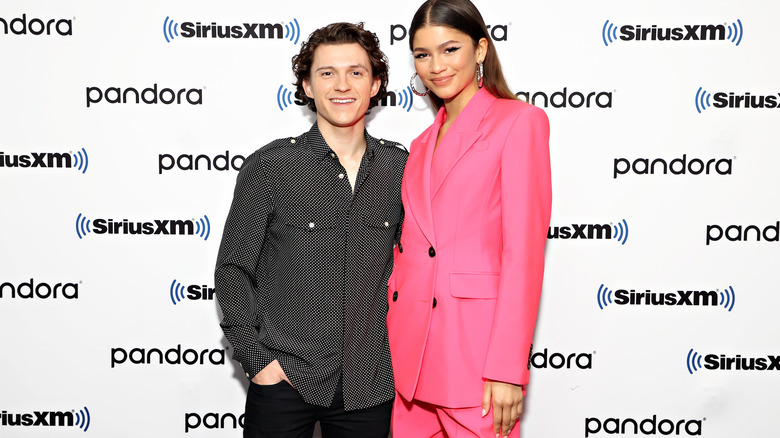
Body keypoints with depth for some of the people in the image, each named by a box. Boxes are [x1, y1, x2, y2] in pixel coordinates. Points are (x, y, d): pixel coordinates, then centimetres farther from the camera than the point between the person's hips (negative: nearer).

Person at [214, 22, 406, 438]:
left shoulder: (400, 168, 2)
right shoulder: (269, 167, -5)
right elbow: (233, 270, -2)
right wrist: (256, 358, -8)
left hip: (370, 386, 2)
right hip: (282, 380, -2)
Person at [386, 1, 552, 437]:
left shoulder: (520, 121, -3)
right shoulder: (423, 144, 18)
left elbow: (524, 250, -11)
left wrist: (508, 368, -16)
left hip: (475, 345, -6)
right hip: (410, 348, 6)